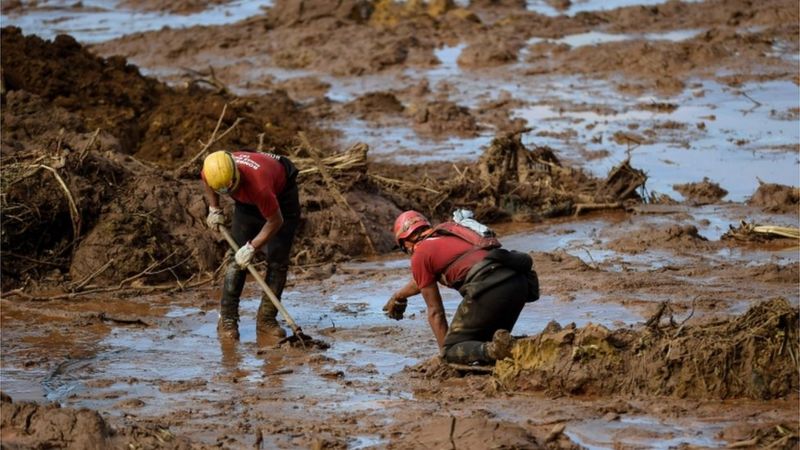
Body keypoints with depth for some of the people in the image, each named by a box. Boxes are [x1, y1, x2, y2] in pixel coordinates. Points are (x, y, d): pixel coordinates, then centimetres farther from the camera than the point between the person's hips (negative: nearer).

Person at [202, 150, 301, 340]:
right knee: (237, 258, -5)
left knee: (278, 259, -9)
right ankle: (227, 320, -4)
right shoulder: (212, 171, -29)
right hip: (247, 201, 4)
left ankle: (266, 319, -1)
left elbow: (275, 221, -30)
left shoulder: (257, 183, -45)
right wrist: (214, 209, -3)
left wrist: (252, 247, -26)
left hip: (282, 194, -4)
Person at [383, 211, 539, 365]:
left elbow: (435, 312, 14)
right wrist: (398, 296, 70)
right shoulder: (449, 234, 34)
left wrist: (446, 350, 24)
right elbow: (426, 281, 54)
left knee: (451, 350, 4)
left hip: (488, 285, -7)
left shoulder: (419, 255, 12)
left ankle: (493, 350, -25)